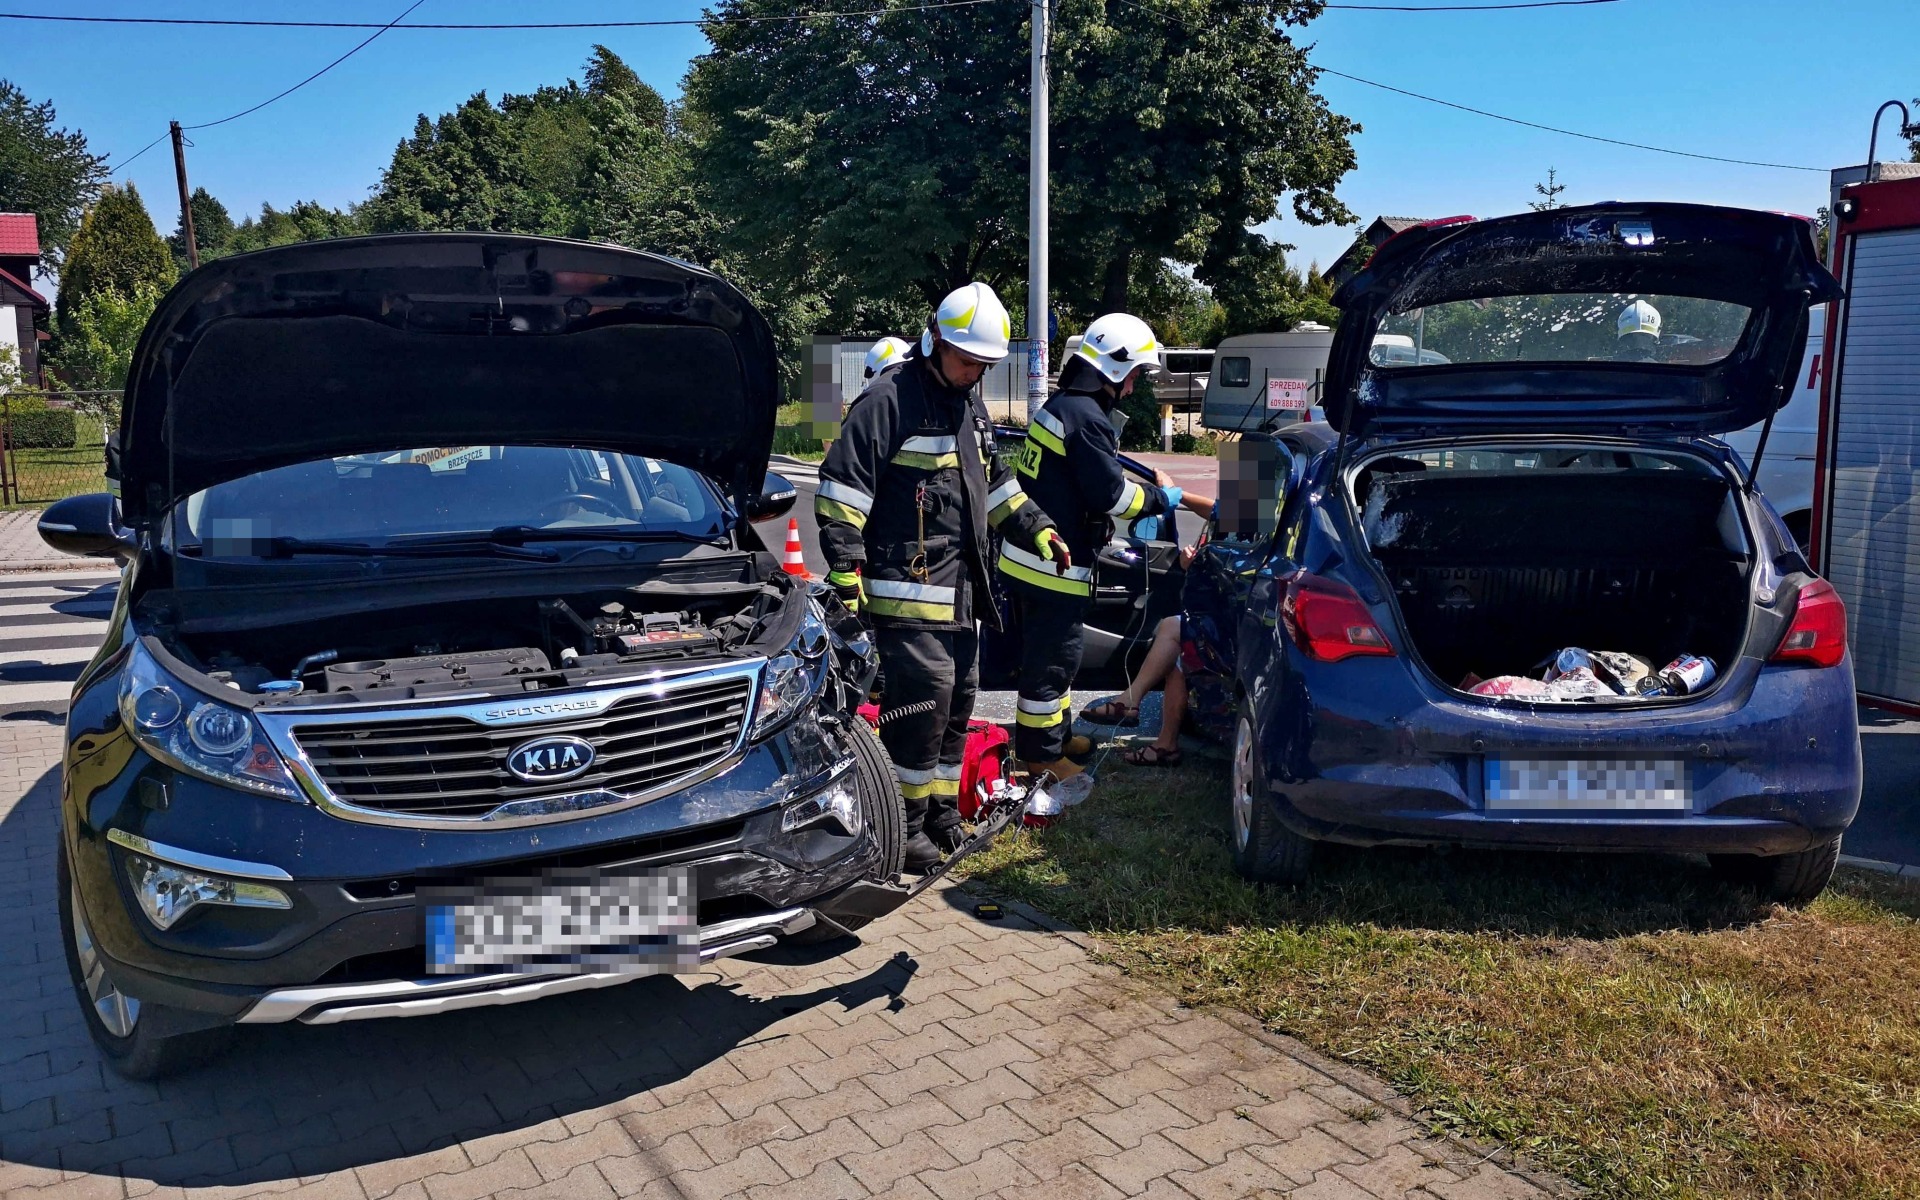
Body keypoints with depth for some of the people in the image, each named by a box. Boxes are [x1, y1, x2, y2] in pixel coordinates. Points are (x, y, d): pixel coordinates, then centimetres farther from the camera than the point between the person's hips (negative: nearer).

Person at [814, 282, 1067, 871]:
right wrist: (846, 569, -19)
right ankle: (904, 824, 3)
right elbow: (841, 489, -15)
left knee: (958, 700, 14)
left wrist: (1036, 529, 17)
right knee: (923, 701, -11)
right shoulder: (890, 398, -11)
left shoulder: (970, 404, 16)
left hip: (960, 589, 9)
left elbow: (994, 484, 27)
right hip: (908, 589, -9)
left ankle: (941, 810, 29)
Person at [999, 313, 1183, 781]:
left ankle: (1053, 735, 37)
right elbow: (1111, 494, -19)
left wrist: (1149, 490, 15)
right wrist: (1162, 498, -3)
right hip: (1055, 566, -10)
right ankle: (1040, 753, 14)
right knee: (1052, 659, 2)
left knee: (1053, 653, 23)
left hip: (1028, 558, 10)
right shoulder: (1087, 418, -20)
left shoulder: (1060, 404, 13)